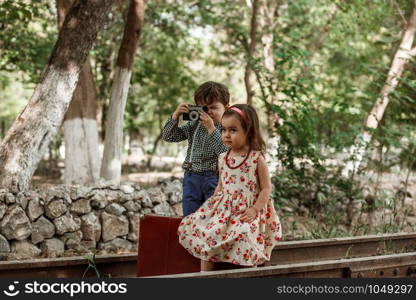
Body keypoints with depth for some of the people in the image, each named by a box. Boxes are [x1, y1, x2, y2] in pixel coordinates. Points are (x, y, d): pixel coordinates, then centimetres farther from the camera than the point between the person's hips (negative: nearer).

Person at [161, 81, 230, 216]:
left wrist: (211, 128, -22)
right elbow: (168, 136, 10)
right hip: (192, 178, 5)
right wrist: (176, 115, -5)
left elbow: (225, 152, -20)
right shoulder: (194, 125, 9)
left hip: (214, 178, -5)